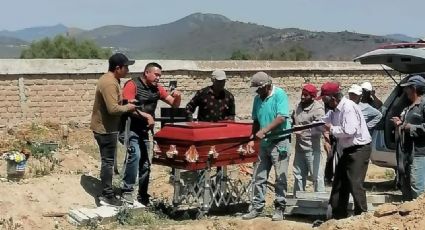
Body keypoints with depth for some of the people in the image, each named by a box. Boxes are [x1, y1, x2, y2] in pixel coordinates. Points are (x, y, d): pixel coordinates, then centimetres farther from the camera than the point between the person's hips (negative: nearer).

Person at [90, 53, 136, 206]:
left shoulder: (109, 79, 11)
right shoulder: (110, 83, -23)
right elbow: (113, 109, -30)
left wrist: (125, 104, 7)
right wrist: (127, 108, -14)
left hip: (104, 126, 10)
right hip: (106, 128, -10)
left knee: (108, 161, 16)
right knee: (108, 161, -3)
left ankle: (106, 192, 24)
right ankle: (107, 195, 3)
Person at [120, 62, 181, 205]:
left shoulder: (157, 89, 6)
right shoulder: (132, 85, -12)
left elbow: (174, 104, 7)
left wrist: (177, 97, -15)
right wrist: (146, 116, -29)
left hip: (144, 131, 7)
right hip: (129, 129, -7)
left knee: (145, 163, 9)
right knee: (135, 155, -25)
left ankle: (143, 195, 21)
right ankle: (127, 191, -14)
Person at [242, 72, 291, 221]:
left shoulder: (279, 94, -11)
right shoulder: (257, 98, 9)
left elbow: (281, 117, -21)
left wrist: (264, 131, -23)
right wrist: (252, 138, 5)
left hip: (280, 141, -7)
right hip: (264, 142, 7)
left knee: (280, 178, 1)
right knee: (258, 178, 7)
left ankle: (279, 209, 9)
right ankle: (256, 208, 15)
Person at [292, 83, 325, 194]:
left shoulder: (317, 109, -14)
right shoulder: (299, 106, 11)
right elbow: (293, 121, 26)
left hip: (312, 149, -8)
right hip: (299, 147, 8)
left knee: (316, 175, -2)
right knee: (298, 175, 18)